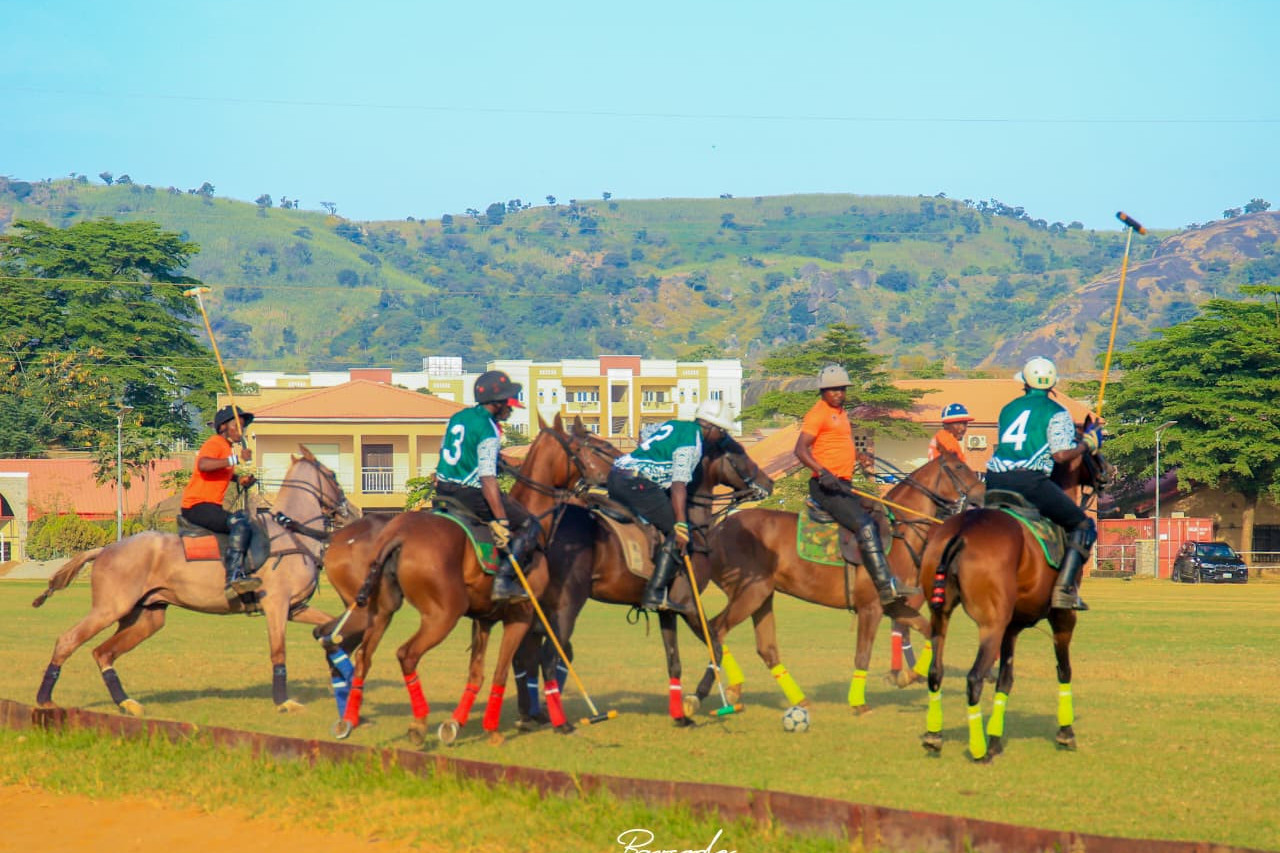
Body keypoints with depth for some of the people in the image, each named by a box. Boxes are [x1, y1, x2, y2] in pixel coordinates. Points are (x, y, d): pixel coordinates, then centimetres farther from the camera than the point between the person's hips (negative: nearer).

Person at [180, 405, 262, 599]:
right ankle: (234, 576, -40)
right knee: (240, 523, -29)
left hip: (211, 506, 11)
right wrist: (236, 459, -35)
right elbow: (204, 465, -32)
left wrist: (239, 479, 19)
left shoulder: (228, 448, 20)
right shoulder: (215, 444, -10)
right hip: (197, 506, -11)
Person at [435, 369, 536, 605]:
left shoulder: (457, 418, 11)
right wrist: (501, 521, -24)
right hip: (471, 494, -9)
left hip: (443, 488, 9)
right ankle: (505, 580, -11)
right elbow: (487, 479, -23)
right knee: (528, 525, 0)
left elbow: (444, 456, 19)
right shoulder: (488, 430, -15)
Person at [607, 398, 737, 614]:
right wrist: (681, 525, -21)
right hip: (637, 483, -10)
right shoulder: (691, 443, -7)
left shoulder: (673, 426, 19)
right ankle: (655, 593, -18)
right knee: (676, 532, -9)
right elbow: (678, 485, -17)